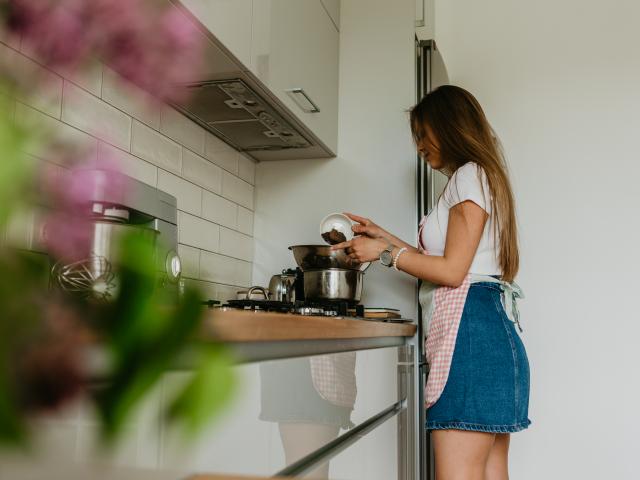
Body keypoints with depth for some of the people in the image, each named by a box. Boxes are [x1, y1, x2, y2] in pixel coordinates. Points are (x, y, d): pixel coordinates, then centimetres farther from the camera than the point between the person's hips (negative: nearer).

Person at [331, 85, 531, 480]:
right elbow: (443, 263, 23)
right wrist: (385, 238, 23)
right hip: (491, 332, 11)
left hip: (471, 328, -10)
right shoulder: (480, 178, 27)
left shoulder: (470, 174, -3)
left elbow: (452, 270, -12)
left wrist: (385, 253, -3)